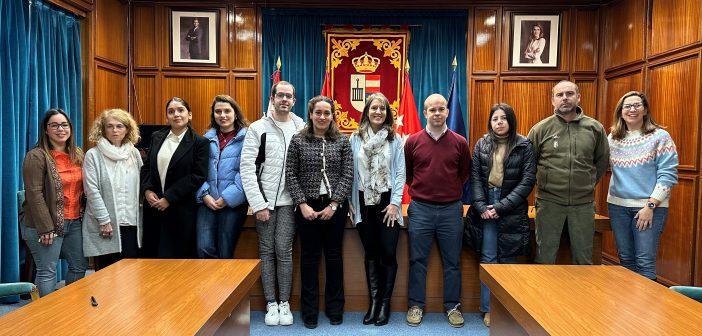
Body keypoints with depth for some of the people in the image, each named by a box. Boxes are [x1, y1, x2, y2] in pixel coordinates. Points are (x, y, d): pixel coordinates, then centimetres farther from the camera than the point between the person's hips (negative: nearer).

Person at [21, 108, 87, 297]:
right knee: (47, 272, 0)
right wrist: (46, 228, -19)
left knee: (79, 267, 13)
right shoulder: (36, 156, -10)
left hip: (75, 222, 7)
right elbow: (34, 194, -15)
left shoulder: (78, 154, 10)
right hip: (47, 224, -7)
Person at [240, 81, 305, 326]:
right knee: (267, 251, 7)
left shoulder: (302, 129, 4)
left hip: (288, 200, 0)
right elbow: (247, 167, -5)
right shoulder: (258, 128, 0)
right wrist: (258, 203, -10)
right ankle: (271, 304, 18)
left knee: (283, 251, 2)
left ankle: (285, 304, 16)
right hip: (264, 200, 0)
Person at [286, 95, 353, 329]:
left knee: (334, 256, 9)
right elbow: (290, 175, 0)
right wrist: (303, 204, -9)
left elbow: (348, 176, -2)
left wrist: (333, 205, -10)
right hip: (307, 206, 0)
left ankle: (335, 308, 24)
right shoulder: (298, 141, 2)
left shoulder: (342, 141, 3)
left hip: (335, 206, 1)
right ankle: (309, 311, 20)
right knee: (309, 257, 7)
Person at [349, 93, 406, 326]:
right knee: (370, 254, 9)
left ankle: (385, 303, 14)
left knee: (388, 253, -1)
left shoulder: (395, 140, 3)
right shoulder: (355, 139, 5)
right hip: (364, 202, 1)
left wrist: (395, 203, -8)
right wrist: (350, 202, 0)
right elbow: (350, 172, 4)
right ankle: (374, 302, 20)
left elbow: (400, 173, -1)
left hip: (387, 202, -1)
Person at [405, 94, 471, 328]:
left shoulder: (459, 142, 2)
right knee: (417, 260, 7)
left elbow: (465, 174, 14)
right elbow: (406, 173, 11)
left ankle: (453, 306, 24)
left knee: (452, 262, 10)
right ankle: (416, 305, 21)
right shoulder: (413, 141, 1)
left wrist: (450, 191, 10)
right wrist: (420, 191, 8)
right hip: (420, 209, 0)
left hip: (451, 209, 1)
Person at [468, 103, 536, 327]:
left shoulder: (524, 145, 0)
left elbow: (528, 180, -6)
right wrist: (481, 206, -9)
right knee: (488, 259, 2)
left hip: (513, 210, -1)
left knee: (508, 259, 6)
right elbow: (475, 177, 4)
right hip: (486, 207, 1)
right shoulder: (482, 145, 7)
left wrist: (502, 206, -12)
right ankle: (488, 309, 11)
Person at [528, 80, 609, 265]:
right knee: (545, 257, 8)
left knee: (583, 258, 15)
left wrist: (588, 183, 11)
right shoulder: (541, 128, -2)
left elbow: (602, 161, 15)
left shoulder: (595, 128, 3)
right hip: (549, 201, -2)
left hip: (584, 203, 2)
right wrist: (544, 183, 5)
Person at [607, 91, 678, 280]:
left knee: (645, 262, -6)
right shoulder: (613, 138, 8)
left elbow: (668, 175, -8)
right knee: (625, 259, 12)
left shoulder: (660, 137, -3)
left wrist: (650, 206, -14)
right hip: (618, 205, 4)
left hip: (650, 207, -4)